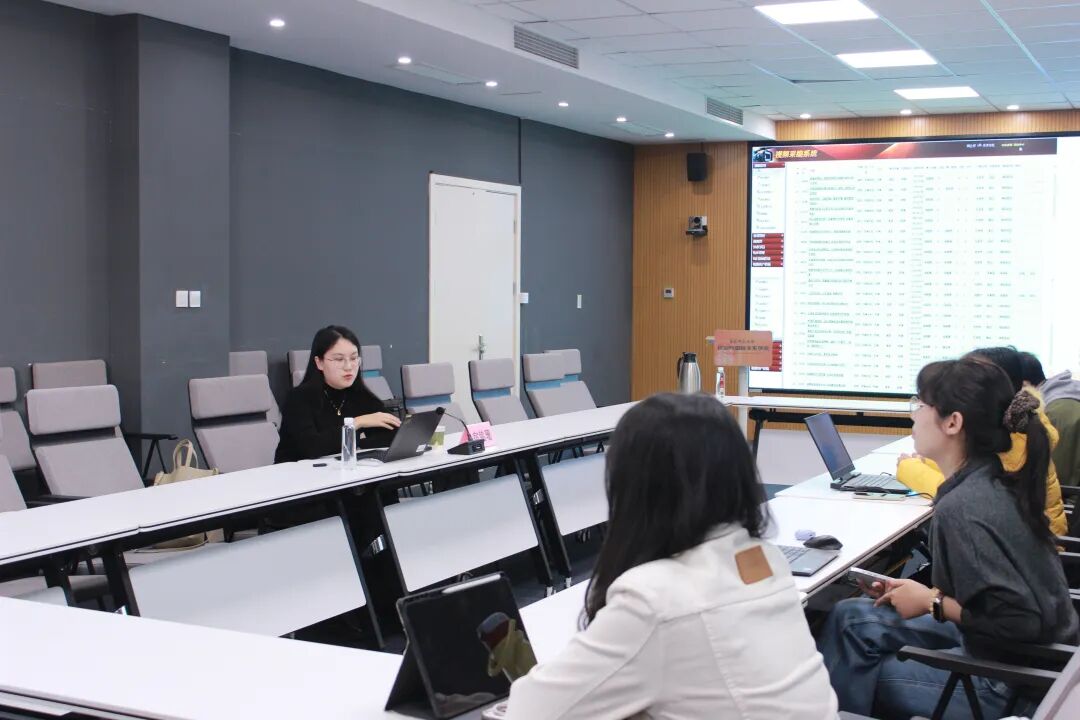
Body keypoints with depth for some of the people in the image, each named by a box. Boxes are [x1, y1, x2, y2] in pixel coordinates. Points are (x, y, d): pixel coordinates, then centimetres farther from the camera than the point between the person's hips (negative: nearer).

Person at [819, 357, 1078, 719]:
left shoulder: (961, 509, -26)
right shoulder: (994, 483, 1)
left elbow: (1017, 621, -28)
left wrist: (931, 603, -15)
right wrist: (926, 593, 2)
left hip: (1014, 686, -9)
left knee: (856, 674, 1)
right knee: (853, 618, 9)